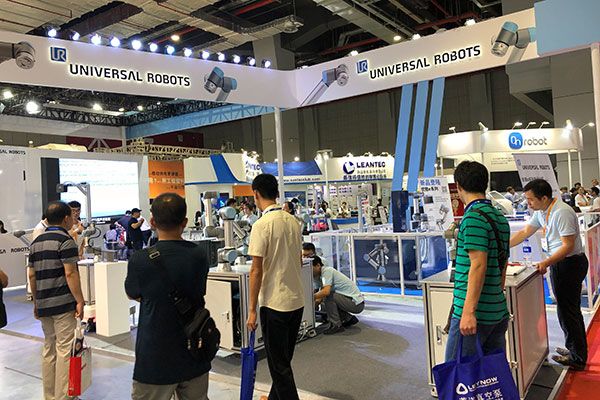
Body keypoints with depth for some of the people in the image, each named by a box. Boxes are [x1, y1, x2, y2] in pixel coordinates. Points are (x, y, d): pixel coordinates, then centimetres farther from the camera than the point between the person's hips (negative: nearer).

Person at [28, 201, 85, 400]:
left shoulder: (36, 242, 13)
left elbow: (31, 275, 15)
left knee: (49, 348, 16)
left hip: (43, 304, 8)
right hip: (63, 304, -8)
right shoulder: (65, 240, -11)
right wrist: (79, 301, -14)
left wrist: (36, 302, 21)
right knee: (65, 350, -2)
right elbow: (70, 273, -17)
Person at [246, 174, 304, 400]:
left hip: (275, 303, -8)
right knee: (284, 358, 22)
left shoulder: (262, 225, -16)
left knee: (279, 364, 4)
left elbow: (256, 270, -17)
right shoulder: (293, 222, 6)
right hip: (297, 300, 8)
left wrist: (252, 309, -11)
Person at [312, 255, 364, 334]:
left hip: (356, 304, -10)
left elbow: (326, 291, -31)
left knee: (328, 296, -21)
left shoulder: (327, 271, -17)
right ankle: (349, 318, 18)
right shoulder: (319, 277, 10)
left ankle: (336, 325, -10)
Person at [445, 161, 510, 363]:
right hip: (498, 311, 9)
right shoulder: (499, 217, 14)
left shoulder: (473, 216, -15)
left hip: (476, 314, -9)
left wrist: (469, 311, -23)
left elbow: (478, 265, -22)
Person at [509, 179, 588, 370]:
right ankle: (575, 349, 35)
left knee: (567, 310, 0)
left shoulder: (562, 212, -23)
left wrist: (546, 263, -31)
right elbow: (524, 232, 12)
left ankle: (577, 358, 14)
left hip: (569, 263, -10)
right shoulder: (541, 212, 6)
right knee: (570, 309, 20)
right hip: (558, 262, 10)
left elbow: (568, 245, -25)